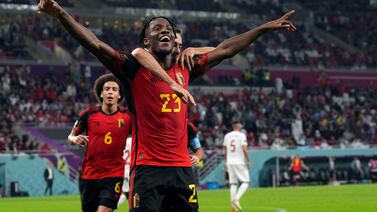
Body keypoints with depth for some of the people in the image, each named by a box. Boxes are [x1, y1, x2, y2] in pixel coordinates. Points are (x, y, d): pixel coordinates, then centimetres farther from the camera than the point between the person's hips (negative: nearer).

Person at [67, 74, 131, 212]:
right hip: (89, 174, 2)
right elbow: (71, 137, 9)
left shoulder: (127, 116, -4)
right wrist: (75, 139, -13)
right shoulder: (89, 114, -1)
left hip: (113, 175, -2)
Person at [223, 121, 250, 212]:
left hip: (229, 162, 6)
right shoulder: (241, 135, -7)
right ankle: (236, 199, -18)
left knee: (233, 183, 8)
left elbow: (225, 151, 14)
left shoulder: (227, 136, 10)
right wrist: (248, 161, -6)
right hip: (240, 162, -5)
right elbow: (244, 149, -14)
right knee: (245, 182, 2)